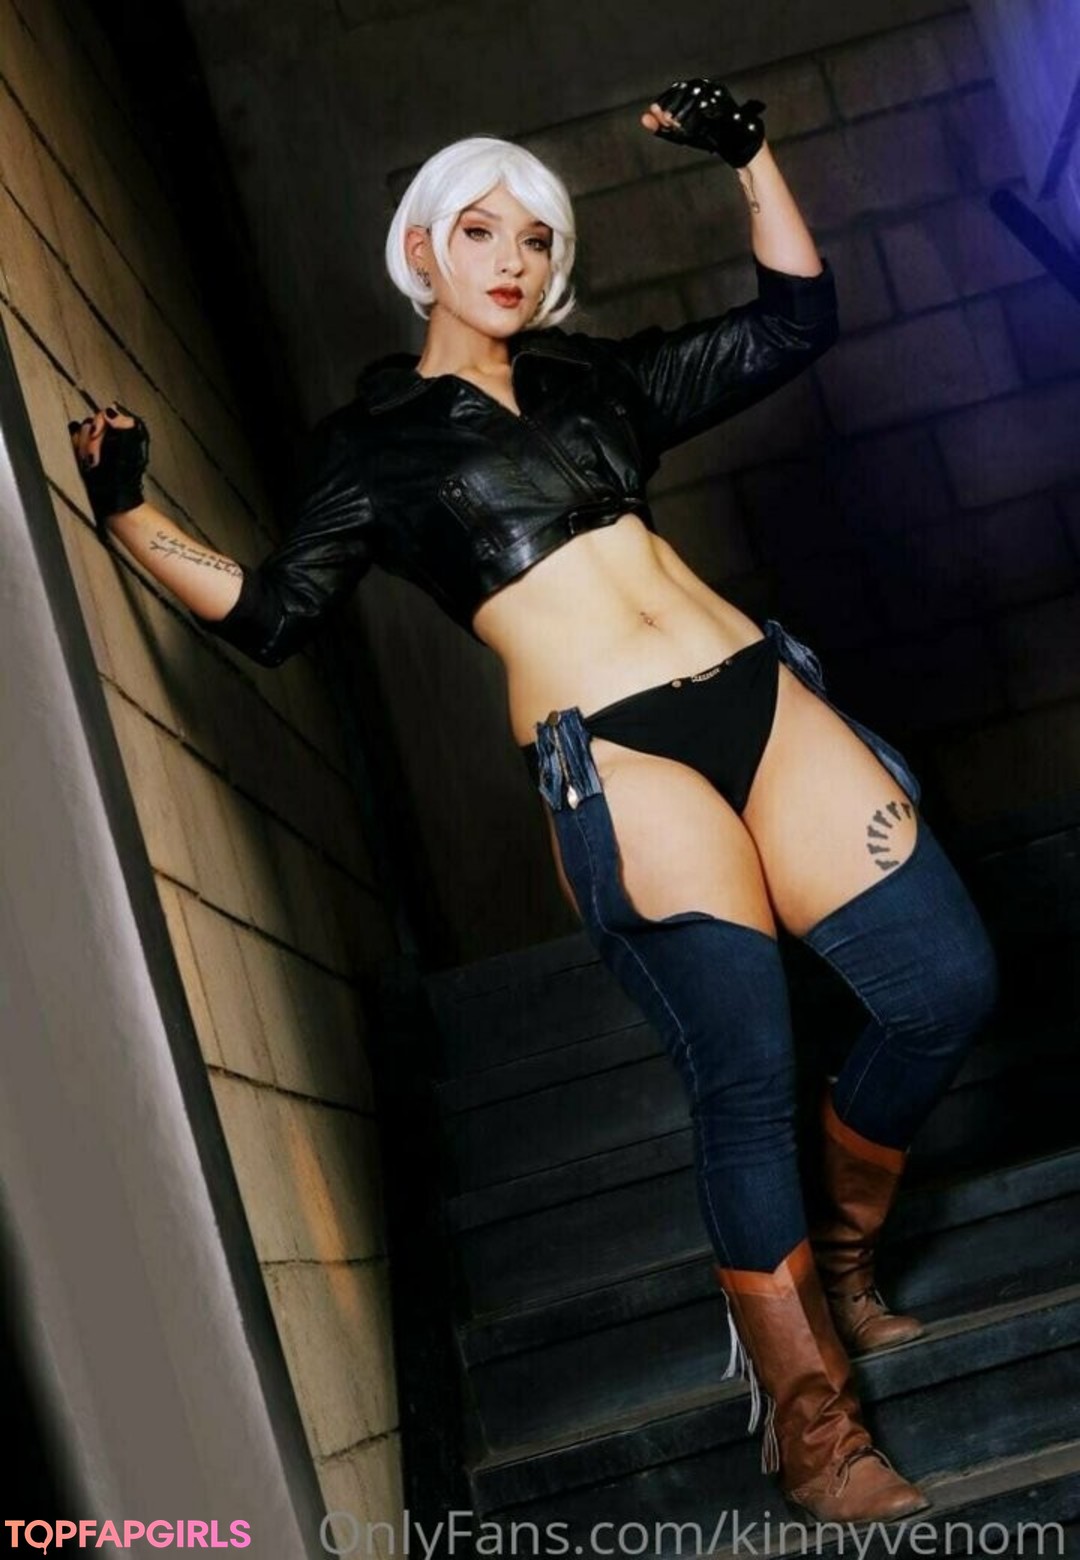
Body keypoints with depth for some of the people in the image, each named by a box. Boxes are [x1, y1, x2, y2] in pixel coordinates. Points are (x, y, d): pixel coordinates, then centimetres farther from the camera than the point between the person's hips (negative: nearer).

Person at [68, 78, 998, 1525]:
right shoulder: (369, 440, 10)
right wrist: (131, 515, -3)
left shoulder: (600, 376, 20)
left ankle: (835, 1260, 26)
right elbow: (272, 614, 5)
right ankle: (808, 1417, 6)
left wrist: (751, 152, 15)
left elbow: (793, 322, 22)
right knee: (745, 1073, -11)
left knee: (947, 985, -1)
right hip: (616, 762, -5)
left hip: (760, 697, 6)